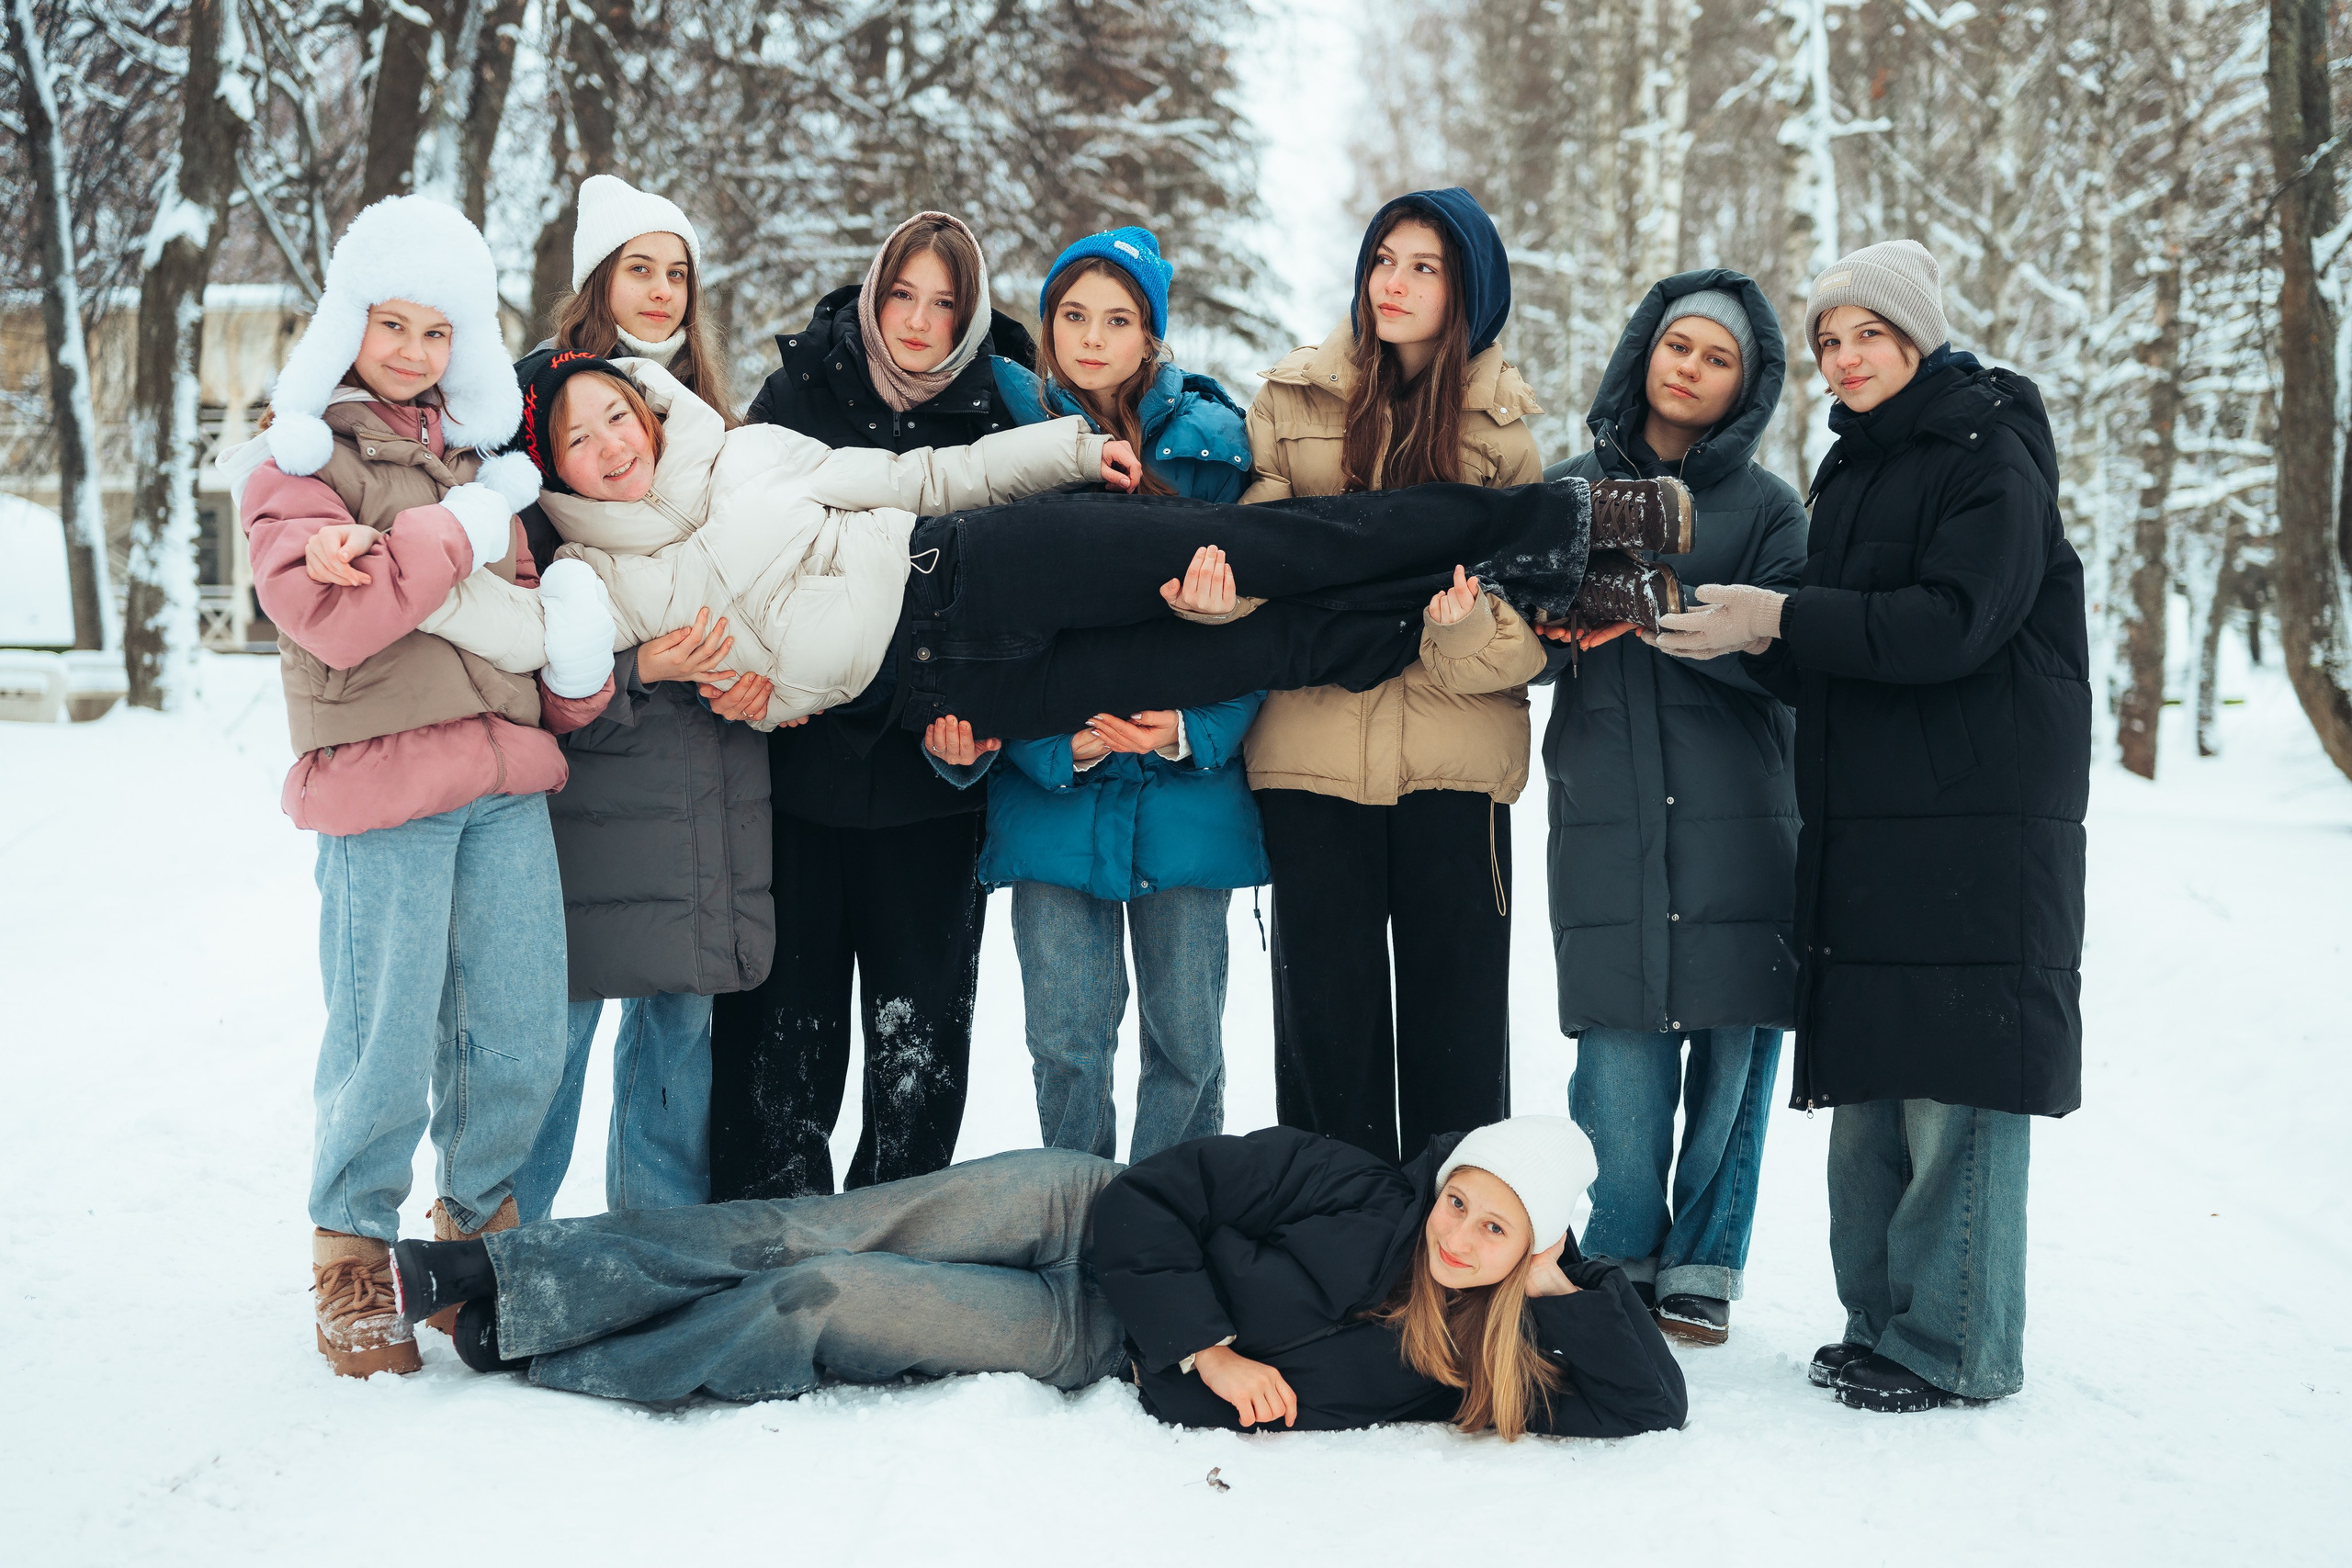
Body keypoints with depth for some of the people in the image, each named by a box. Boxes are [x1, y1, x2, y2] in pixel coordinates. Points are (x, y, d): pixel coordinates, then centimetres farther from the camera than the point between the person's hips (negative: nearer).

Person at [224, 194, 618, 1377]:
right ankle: (352, 1258, 18)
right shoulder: (296, 457, 0)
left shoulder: (474, 454, 19)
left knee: (521, 1039, 7)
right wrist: (453, 533, -10)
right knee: (387, 1045, -2)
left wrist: (577, 674, 4)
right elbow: (330, 616, -15)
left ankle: (478, 1229, 28)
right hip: (382, 789, -5)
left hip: (506, 778, 6)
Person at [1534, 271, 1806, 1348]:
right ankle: (1616, 1259, 12)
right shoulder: (1572, 488, 14)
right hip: (1605, 810, 1)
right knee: (1619, 1044, -5)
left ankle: (1702, 1264, 13)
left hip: (1738, 813, 0)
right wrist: (1554, 627, -13)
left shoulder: (1765, 506, 9)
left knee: (1733, 1036, -2)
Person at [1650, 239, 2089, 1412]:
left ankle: (1953, 1348, 2)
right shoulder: (1853, 472, 20)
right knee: (1866, 1086, 8)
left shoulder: (1990, 455, -4)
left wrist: (1780, 618, -20)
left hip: (1978, 824, -8)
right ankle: (1881, 1322, 18)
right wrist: (1733, 633, 1)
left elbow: (1955, 623, -18)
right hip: (1863, 822, 8)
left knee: (1953, 1084, -6)